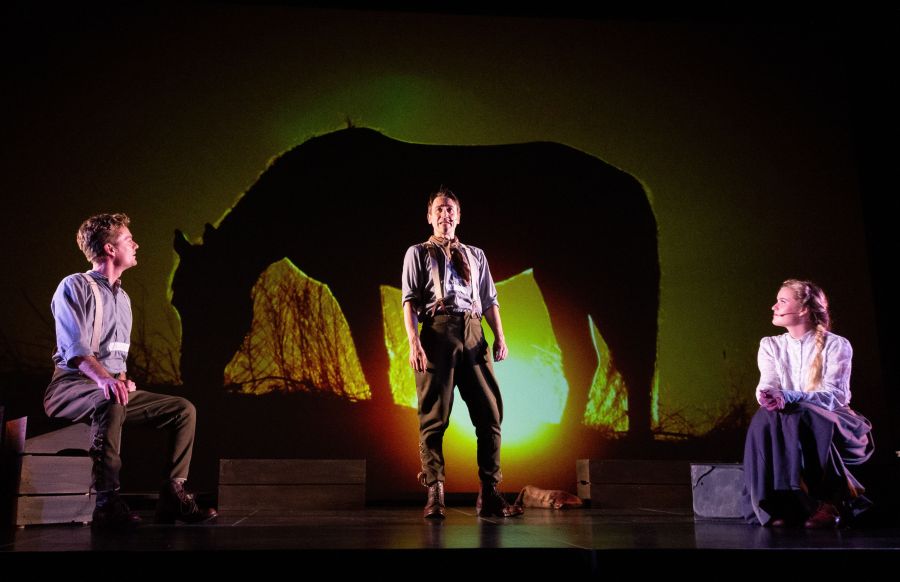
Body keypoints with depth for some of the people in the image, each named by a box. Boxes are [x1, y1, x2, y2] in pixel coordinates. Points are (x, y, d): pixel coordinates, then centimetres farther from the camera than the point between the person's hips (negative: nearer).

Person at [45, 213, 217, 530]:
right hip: (72, 387, -8)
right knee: (110, 402, -41)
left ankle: (173, 495, -9)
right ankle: (107, 503, -39)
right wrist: (103, 377, -38)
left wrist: (123, 378, 4)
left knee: (184, 409, -4)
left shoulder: (122, 297, 21)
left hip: (113, 388, 8)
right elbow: (74, 347, -20)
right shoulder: (74, 286, -4)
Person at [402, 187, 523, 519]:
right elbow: (409, 300, 4)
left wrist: (499, 337, 3)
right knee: (434, 415, -4)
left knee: (490, 413, -4)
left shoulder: (476, 256, 24)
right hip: (437, 331, -3)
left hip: (473, 334, 3)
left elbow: (490, 300, 18)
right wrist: (414, 341, -10)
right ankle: (434, 495, 0)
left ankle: (489, 495, 1)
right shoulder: (418, 253, 15)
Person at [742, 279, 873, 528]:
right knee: (765, 418, -31)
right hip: (789, 421, 3)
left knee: (801, 417, -37)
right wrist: (768, 396, -31)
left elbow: (833, 395, -16)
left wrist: (789, 396, -33)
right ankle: (781, 505, -35)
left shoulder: (836, 345, -3)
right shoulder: (770, 345, 10)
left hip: (832, 425, -3)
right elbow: (767, 386, -4)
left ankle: (829, 503, -28)